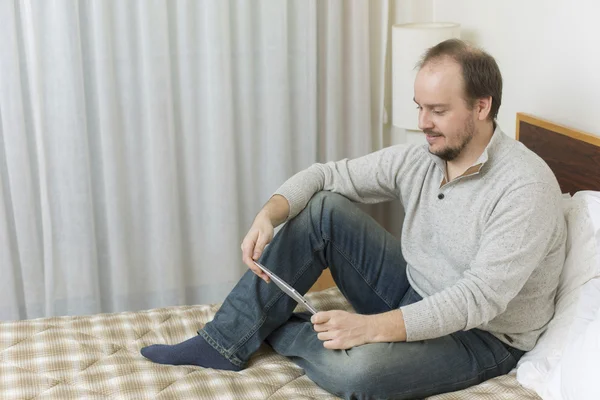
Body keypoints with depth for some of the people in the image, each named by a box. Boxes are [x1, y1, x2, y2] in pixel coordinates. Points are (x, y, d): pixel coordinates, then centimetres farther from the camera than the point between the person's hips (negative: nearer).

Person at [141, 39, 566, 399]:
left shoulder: (526, 187, -25)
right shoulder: (418, 159, -3)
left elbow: (478, 299, -31)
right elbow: (326, 175, 2)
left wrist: (372, 327, -40)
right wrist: (268, 215, -19)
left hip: (481, 336, -6)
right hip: (413, 297, 7)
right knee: (323, 208, -10)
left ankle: (278, 331, -1)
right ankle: (225, 343, -7)